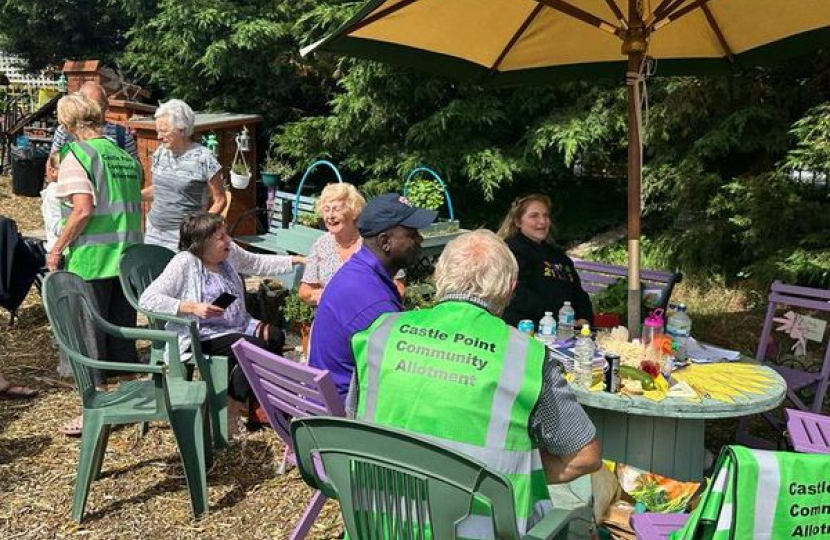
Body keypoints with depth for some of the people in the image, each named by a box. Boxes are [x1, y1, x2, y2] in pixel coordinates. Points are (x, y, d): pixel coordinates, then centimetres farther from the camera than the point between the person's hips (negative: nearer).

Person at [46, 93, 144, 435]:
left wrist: (56, 250, -9)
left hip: (91, 259, -6)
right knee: (123, 334, 15)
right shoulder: (125, 156, 11)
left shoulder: (76, 156, -8)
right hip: (128, 256, 6)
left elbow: (83, 210, -18)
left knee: (89, 334, 3)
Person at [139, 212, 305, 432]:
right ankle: (228, 416, -11)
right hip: (200, 336, -8)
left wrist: (296, 260, 17)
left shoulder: (230, 252, 6)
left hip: (237, 326, 8)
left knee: (275, 337, -13)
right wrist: (193, 308, -27)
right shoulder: (184, 263, -14)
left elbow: (258, 263, 24)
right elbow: (147, 299, -20)